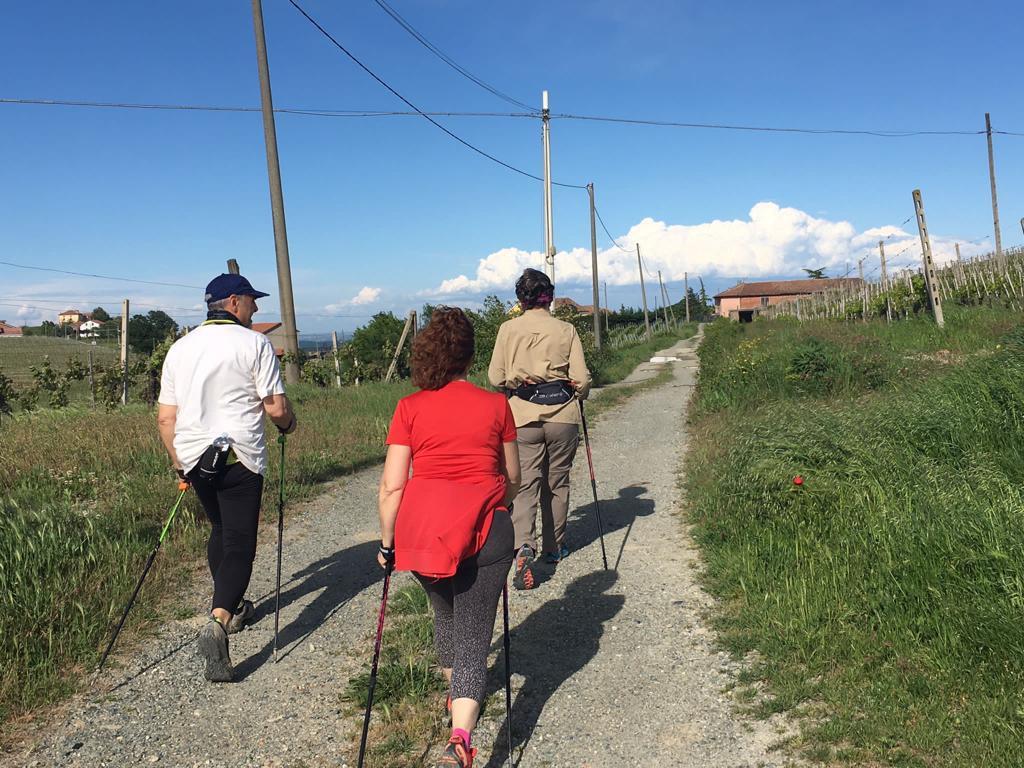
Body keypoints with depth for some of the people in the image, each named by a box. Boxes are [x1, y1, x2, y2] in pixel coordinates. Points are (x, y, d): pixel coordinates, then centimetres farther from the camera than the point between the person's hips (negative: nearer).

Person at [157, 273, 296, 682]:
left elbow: (165, 417, 11)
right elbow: (276, 408, -10)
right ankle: (218, 622, -20)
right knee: (239, 542, -3)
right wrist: (288, 424, 12)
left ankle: (232, 608, 37)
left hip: (194, 456, 6)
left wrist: (178, 462, 22)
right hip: (240, 456, -6)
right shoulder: (254, 343, -7)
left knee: (220, 531, 23)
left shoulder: (179, 348, 10)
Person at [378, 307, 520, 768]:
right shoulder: (496, 405, 5)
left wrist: (387, 543, 9)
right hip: (484, 528, -1)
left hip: (421, 527, 2)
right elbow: (512, 479, 14)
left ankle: (455, 693, 48)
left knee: (445, 612, 28)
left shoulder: (410, 408, 3)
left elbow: (391, 485, -2)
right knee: (473, 635, 5)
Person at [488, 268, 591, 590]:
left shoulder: (509, 328, 1)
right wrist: (576, 393, 19)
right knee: (557, 483, 15)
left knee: (525, 485, 1)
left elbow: (496, 378, 0)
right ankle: (554, 546, 27)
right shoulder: (566, 330, 0)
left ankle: (524, 546, -19)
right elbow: (582, 381, -3)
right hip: (563, 415, 1)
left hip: (523, 417, -1)